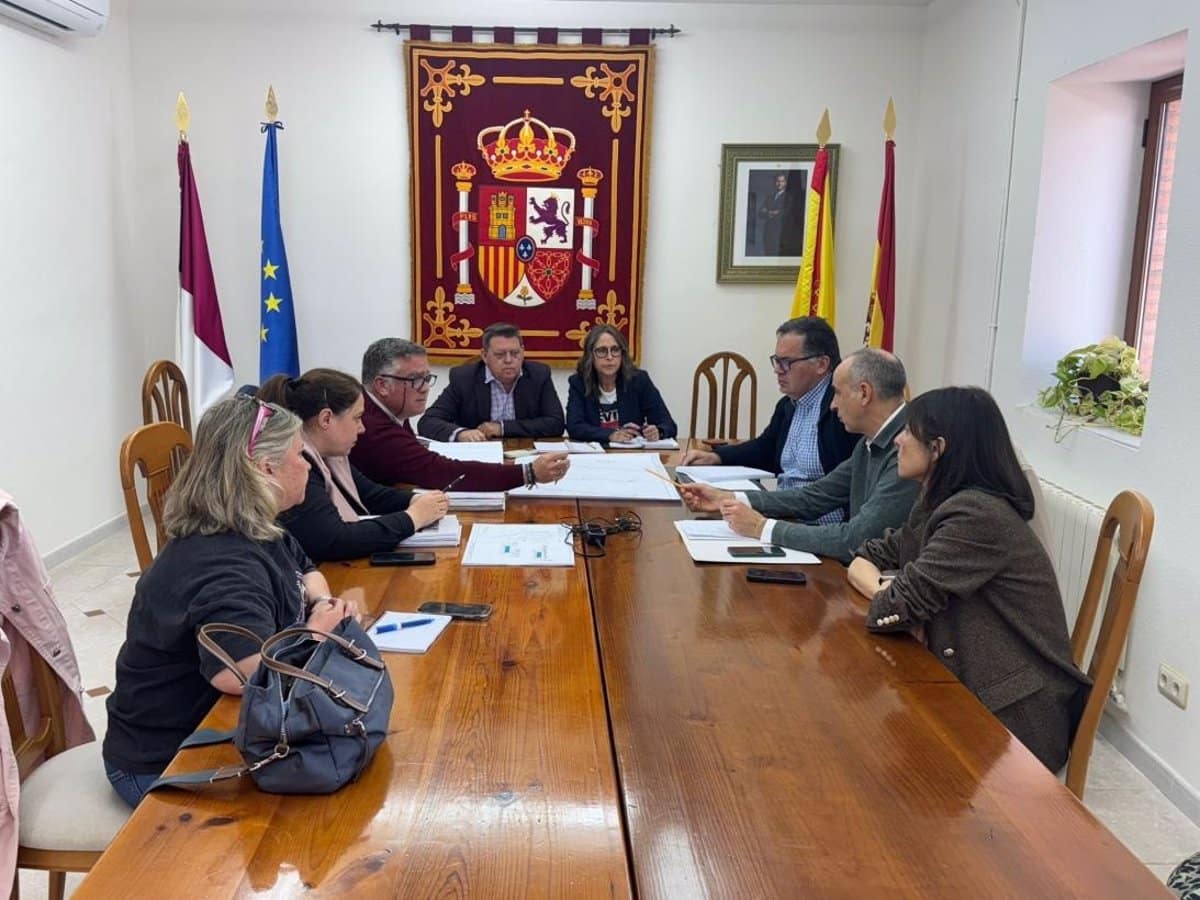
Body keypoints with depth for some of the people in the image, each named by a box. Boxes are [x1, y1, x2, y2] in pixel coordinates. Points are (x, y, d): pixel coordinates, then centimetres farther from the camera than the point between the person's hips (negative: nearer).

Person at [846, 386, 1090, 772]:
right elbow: (863, 562, 7)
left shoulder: (977, 516, -23)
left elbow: (895, 609, -23)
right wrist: (886, 589, -14)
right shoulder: (940, 505, 6)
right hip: (973, 693, 8)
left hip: (1014, 721, -7)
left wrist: (889, 595, -2)